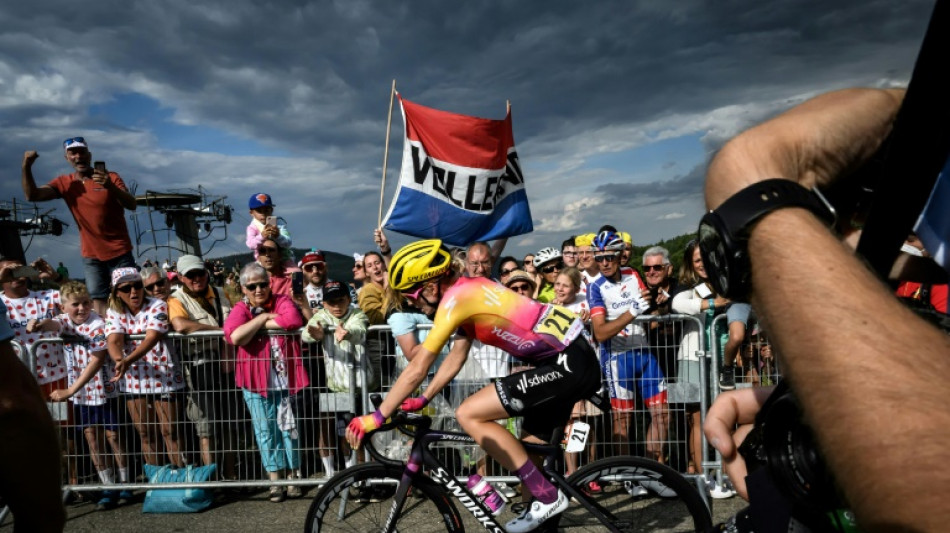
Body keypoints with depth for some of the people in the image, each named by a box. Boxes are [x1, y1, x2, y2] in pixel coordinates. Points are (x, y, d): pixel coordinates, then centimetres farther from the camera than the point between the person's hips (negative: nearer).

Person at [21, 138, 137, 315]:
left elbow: (132, 205, -16)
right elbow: (32, 195, -7)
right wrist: (26, 167, -20)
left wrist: (111, 187, -32)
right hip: (91, 254, 2)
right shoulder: (64, 183, 4)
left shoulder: (110, 177, -4)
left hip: (119, 252, -2)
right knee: (99, 302, -1)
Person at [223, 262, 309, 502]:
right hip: (256, 380, 0)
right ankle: (275, 480, 18)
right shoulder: (240, 309, -1)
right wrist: (263, 318, -14)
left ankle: (292, 477, 22)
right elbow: (235, 336, -21)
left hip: (285, 377, 0)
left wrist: (262, 324, -15)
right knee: (265, 430, 7)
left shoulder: (282, 301, -1)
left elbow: (294, 320, -23)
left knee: (289, 427, 8)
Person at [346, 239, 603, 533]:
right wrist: (423, 399, 20)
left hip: (568, 363, -10)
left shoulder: (455, 298, -15)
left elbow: (416, 370, -14)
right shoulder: (468, 290, 12)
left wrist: (375, 418, -7)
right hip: (572, 359, 10)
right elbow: (456, 357, 20)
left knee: (468, 415, -11)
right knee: (529, 451, 17)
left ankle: (548, 497, -5)